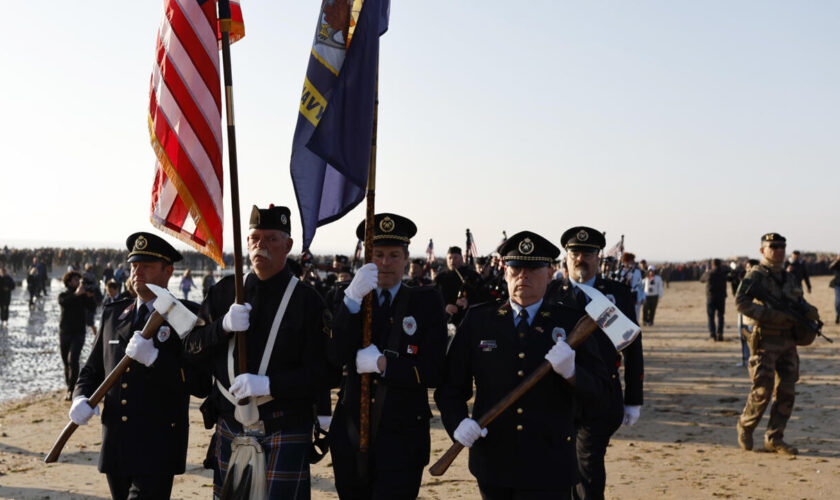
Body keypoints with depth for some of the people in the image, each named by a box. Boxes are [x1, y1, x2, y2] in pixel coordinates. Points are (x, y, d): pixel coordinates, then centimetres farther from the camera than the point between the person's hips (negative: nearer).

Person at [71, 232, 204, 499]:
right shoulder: (113, 314, 13)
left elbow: (199, 383, -11)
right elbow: (92, 369, 17)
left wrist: (154, 358, -22)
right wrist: (81, 399, -4)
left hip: (158, 448, -6)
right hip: (116, 446, 6)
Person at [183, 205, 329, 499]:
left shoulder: (307, 301, -5)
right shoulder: (225, 292, 8)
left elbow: (320, 374, -10)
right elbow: (191, 349, 6)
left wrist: (268, 384, -22)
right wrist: (223, 326, -13)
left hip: (285, 433, -4)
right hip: (230, 430, 4)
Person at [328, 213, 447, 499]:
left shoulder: (427, 302, 0)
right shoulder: (351, 301, 7)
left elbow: (434, 373, -9)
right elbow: (336, 356, -12)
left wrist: (382, 364, -17)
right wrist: (353, 299, -22)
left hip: (402, 441, -3)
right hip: (352, 437, 3)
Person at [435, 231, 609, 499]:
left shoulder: (572, 324, 0)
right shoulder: (478, 320, 4)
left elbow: (597, 399, -4)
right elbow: (451, 387, 5)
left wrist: (571, 372, -23)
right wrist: (458, 423, -14)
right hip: (493, 464, 2)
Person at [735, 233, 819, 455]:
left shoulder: (789, 278, 15)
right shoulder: (755, 276, -7)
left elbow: (800, 302, 21)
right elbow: (741, 302, -20)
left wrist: (810, 311, -3)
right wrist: (771, 315, -26)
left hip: (788, 342, 6)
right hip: (765, 341, -6)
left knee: (786, 392, 3)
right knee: (762, 391, -8)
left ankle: (774, 439, 12)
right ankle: (745, 427, 16)